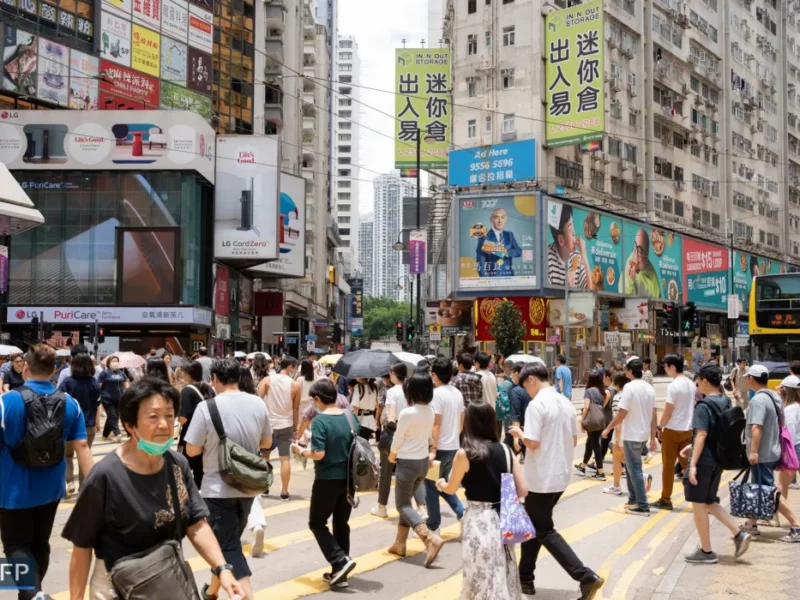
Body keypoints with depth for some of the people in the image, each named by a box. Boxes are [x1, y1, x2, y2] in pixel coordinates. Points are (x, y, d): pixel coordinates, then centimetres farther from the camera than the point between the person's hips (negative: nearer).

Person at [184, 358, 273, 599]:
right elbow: (267, 443, 9)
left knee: (228, 546, 1)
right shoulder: (257, 403, -2)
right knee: (228, 541, 22)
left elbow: (192, 450, -11)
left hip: (218, 488, -5)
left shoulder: (207, 407, -16)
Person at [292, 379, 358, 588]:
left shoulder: (320, 420, -16)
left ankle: (340, 561, -4)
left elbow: (319, 454, -21)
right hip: (349, 478, 6)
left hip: (328, 480, -6)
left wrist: (302, 451, -4)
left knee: (317, 523, 10)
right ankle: (339, 573, 19)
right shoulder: (350, 417, 2)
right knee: (341, 523, 15)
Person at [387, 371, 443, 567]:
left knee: (402, 504, 3)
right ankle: (400, 543, 24)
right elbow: (427, 435, 8)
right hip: (423, 461, 7)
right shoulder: (431, 412, 0)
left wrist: (392, 456, 8)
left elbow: (398, 438, -12)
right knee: (406, 501, 20)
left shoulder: (407, 413, -22)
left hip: (407, 463, -7)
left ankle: (430, 538, -16)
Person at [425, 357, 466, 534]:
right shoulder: (457, 393, 8)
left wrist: (433, 449, -18)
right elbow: (461, 422, 13)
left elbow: (436, 424, -19)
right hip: (454, 446, 8)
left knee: (431, 484, 6)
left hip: (440, 447, -8)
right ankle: (461, 511, 6)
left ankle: (433, 524, 12)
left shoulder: (437, 393, -16)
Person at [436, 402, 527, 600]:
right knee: (503, 576, 21)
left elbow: (451, 488, 4)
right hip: (503, 519, 5)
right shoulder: (505, 450, 2)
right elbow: (522, 491, 1)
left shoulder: (464, 454, -11)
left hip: (478, 521, -5)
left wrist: (440, 484, 27)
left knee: (481, 579, 7)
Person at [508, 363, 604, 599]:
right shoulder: (566, 402, 8)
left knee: (544, 532, 1)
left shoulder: (537, 404, -17)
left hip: (542, 479, -8)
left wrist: (519, 434, -3)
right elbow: (573, 440, 14)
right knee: (533, 526, 19)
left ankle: (586, 576, -7)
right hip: (561, 476, 9)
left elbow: (532, 443, -22)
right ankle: (525, 579, 25)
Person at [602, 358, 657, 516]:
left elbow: (622, 414, -18)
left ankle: (643, 506, 2)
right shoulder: (649, 388, 7)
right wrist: (653, 438, 12)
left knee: (635, 470, -1)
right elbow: (653, 415, 8)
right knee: (631, 467, 20)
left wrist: (608, 429, -6)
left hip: (632, 435, -8)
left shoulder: (630, 387, -16)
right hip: (643, 435, 8)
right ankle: (633, 499, 26)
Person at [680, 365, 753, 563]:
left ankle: (706, 551, 11)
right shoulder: (725, 402, 9)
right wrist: (692, 447, 23)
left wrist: (693, 464, -22)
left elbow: (701, 435, -22)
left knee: (698, 505, 3)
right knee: (709, 502, 20)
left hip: (704, 461, -8)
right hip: (718, 459, 8)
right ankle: (738, 534, 10)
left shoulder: (704, 405, -17)